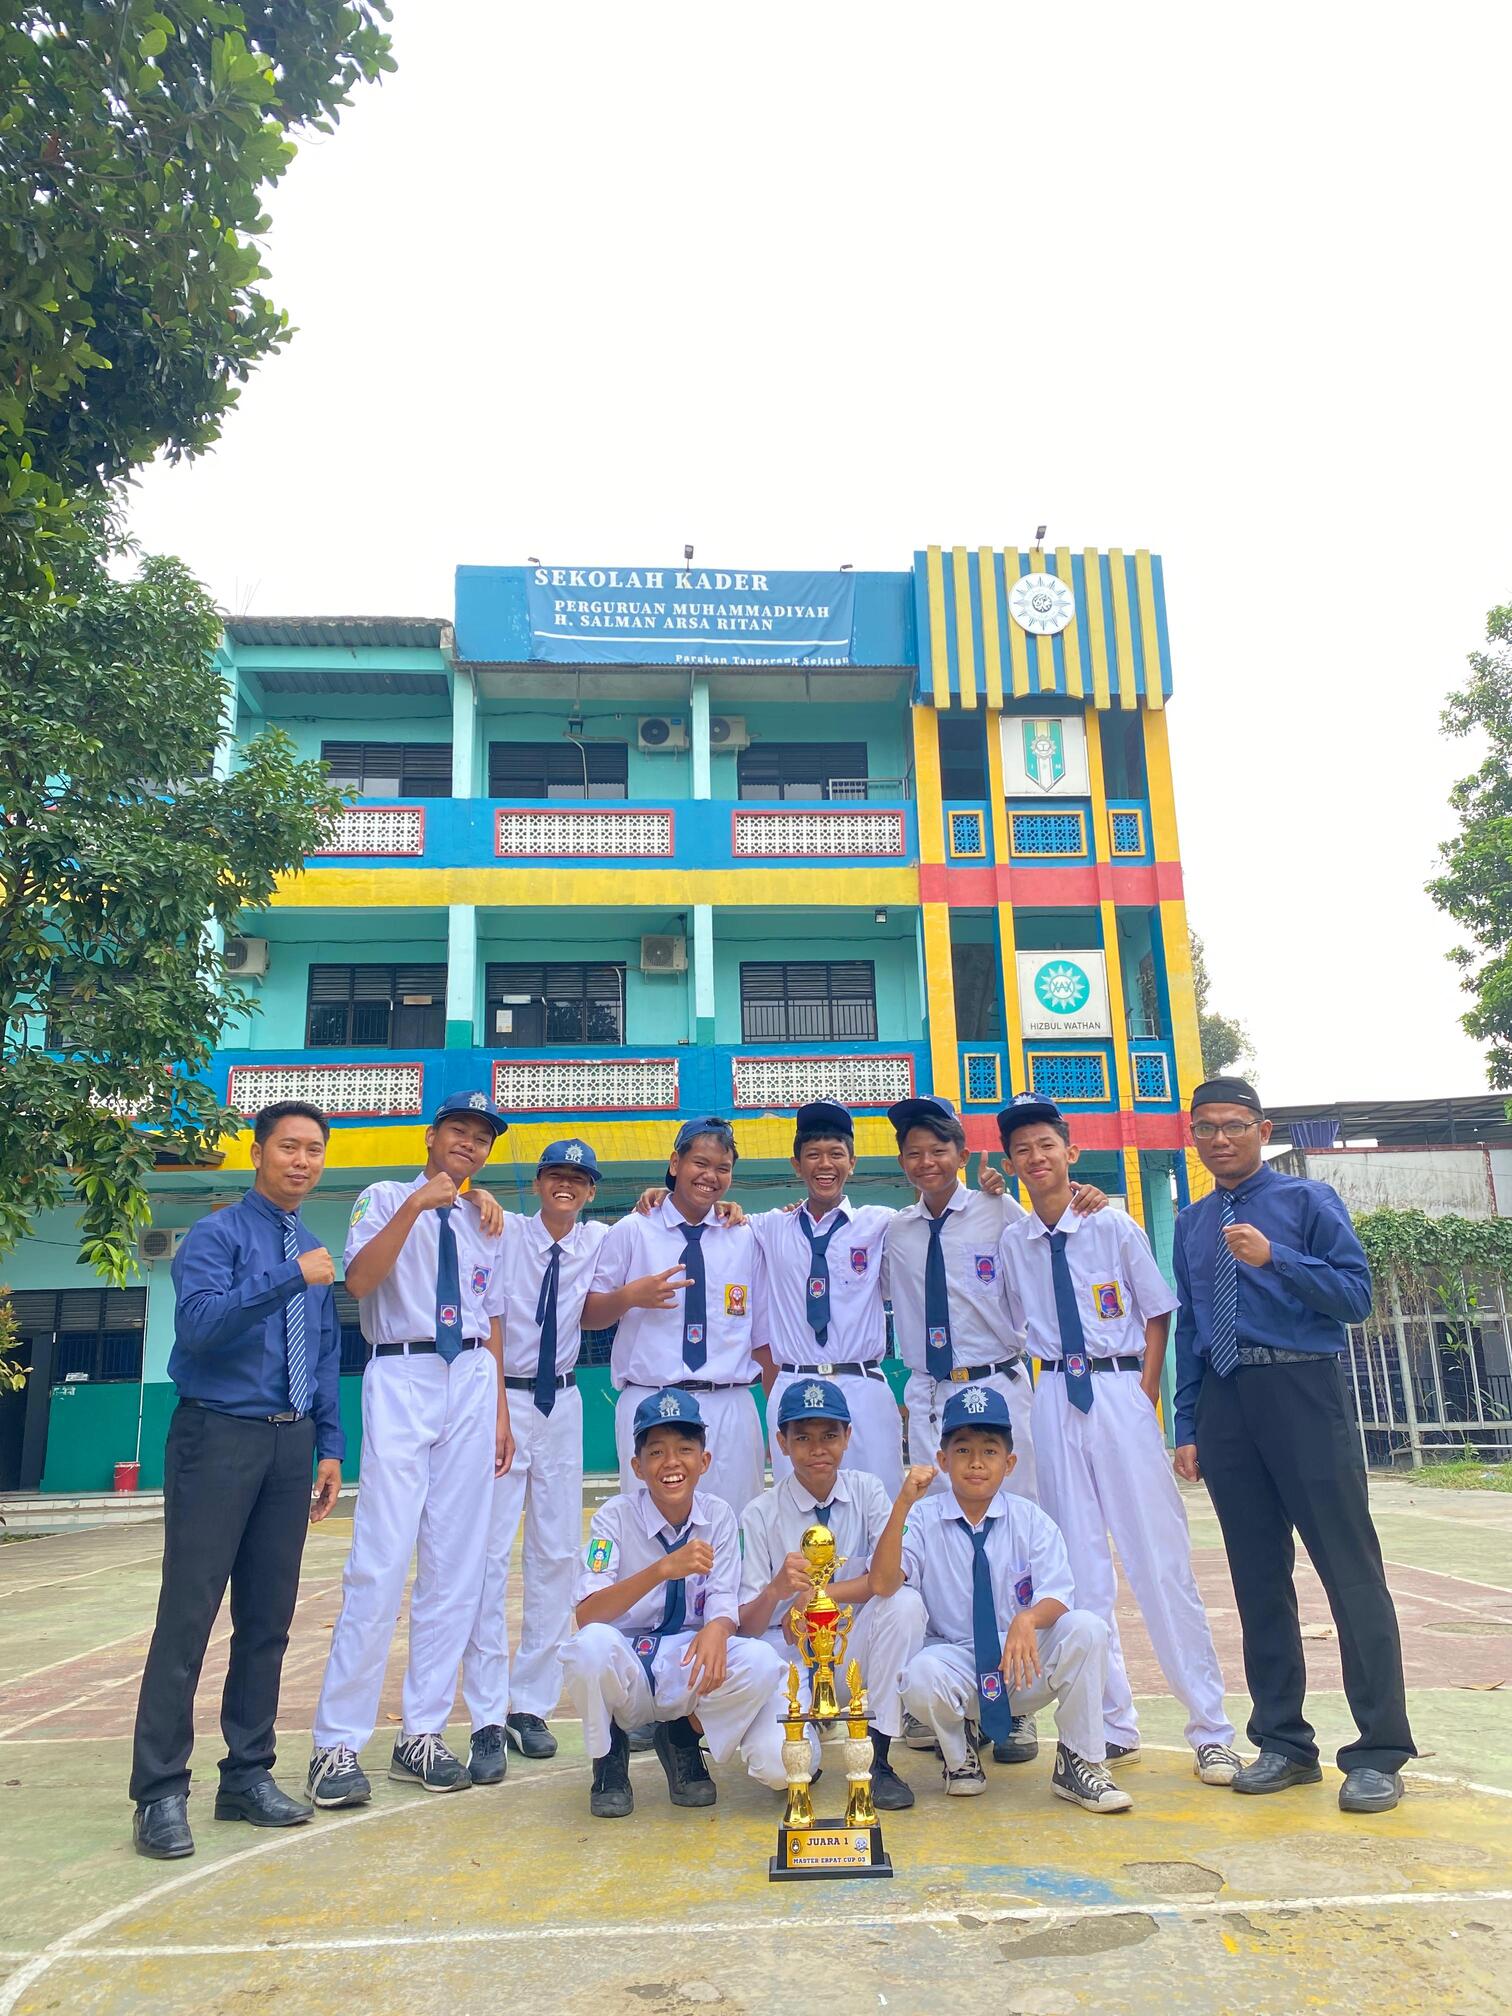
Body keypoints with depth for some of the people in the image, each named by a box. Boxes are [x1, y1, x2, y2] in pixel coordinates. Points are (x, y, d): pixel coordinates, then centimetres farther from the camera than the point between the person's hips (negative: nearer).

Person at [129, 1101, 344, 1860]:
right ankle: (160, 1792, 7)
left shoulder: (315, 1253, 13)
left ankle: (248, 1775, 22)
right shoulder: (215, 1236, -5)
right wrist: (289, 1278, -25)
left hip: (291, 1443, 6)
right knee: (189, 1611, -3)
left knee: (269, 1616, 10)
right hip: (219, 1436, -6)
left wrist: (330, 1447, 11)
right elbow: (198, 1324, -21)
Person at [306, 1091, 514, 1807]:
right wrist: (415, 1205, -17)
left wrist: (500, 1412, 11)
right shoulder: (387, 1199, 5)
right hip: (401, 1379, -4)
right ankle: (338, 1743, 1)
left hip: (472, 1383, 5)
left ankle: (421, 1734, 14)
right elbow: (358, 1280, -12)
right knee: (381, 1560, -9)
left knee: (455, 1565, 5)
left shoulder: (484, 1223, 17)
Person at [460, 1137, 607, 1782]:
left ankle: (531, 1707, 19)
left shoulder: (599, 1241, 4)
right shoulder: (506, 1231, -5)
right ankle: (488, 1722, 1)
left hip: (563, 1405, 4)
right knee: (490, 1554, -6)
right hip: (505, 1397, -4)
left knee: (556, 1556, 7)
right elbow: (488, 1323, -9)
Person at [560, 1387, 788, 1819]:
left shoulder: (718, 1516, -3)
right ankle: (609, 1755, -2)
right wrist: (664, 1569, -38)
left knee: (760, 1661, -28)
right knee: (592, 1644, -35)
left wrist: (717, 1628, -35)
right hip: (625, 1671, -2)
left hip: (688, 1669, 2)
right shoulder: (615, 1517, -12)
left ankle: (682, 1738, 4)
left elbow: (724, 1602, -9)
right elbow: (585, 1616, -24)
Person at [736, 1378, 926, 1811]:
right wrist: (777, 1589, -30)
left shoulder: (866, 1491, -1)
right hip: (790, 1660, -1)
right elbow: (747, 1626, -8)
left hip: (857, 1656, 1)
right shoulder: (760, 1514, -5)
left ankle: (877, 1758, -13)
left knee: (905, 1603, -27)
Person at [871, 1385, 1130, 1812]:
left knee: (1086, 1629, -26)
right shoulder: (923, 1519, -4)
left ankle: (1079, 1763, -6)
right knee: (920, 1678, -35)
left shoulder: (1031, 1520, 0)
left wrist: (1027, 1620, -37)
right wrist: (903, 1504, -31)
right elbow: (882, 1584, -20)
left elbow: (1057, 1596, -13)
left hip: (1027, 1662, 1)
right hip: (955, 1660, -1)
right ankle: (959, 1748, 3)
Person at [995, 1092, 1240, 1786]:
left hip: (1121, 1392, -3)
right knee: (1080, 1568, 7)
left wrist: (1144, 1397, -4)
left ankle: (1210, 1730, 11)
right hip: (1055, 1399, 3)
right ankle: (1113, 1724, 19)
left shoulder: (1114, 1227, -1)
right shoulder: (1013, 1242, 6)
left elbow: (1158, 1314, 3)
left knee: (1160, 1560, -1)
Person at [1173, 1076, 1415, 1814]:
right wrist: (1188, 1428, 10)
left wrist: (1274, 1258, -20)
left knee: (1348, 1568, -2)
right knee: (1257, 1577, 10)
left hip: (1301, 1392, -4)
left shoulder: (1307, 1200, 2)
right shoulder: (1192, 1224, 15)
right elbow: (1188, 1327, 14)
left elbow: (1357, 1294, -7)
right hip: (1225, 1401, 5)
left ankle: (1379, 1753, 8)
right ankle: (1283, 1742, 21)